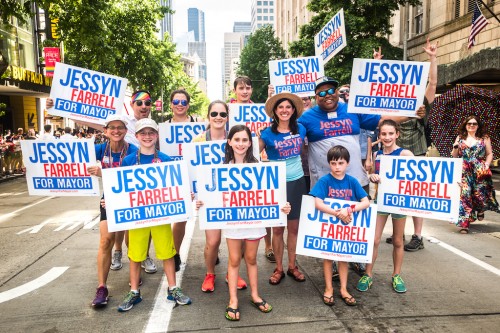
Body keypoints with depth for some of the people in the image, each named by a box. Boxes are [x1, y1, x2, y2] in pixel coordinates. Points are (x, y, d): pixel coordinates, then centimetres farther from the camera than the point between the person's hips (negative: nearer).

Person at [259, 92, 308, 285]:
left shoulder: (300, 129, 2)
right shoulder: (268, 133, -7)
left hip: (297, 182, 3)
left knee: (294, 227, 10)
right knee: (278, 228, 6)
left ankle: (292, 266, 25)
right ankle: (278, 268, 20)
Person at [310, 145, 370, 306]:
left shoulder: (352, 181, -6)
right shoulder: (324, 181, -14)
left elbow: (366, 202, -13)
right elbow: (318, 204, -24)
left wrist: (349, 210, -28)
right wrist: (338, 213, -28)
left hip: (346, 225, 2)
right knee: (328, 255, 11)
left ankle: (344, 289, 28)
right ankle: (328, 289, 26)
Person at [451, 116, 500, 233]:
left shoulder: (484, 138, 8)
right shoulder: (460, 138, 11)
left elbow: (490, 154, 9)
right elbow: (454, 156, 13)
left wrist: (487, 164, -6)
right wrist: (455, 147, -6)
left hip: (480, 171, 0)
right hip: (464, 172, 1)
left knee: (480, 193, -5)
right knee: (464, 195, -9)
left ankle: (480, 210, 32)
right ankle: (464, 223, -5)